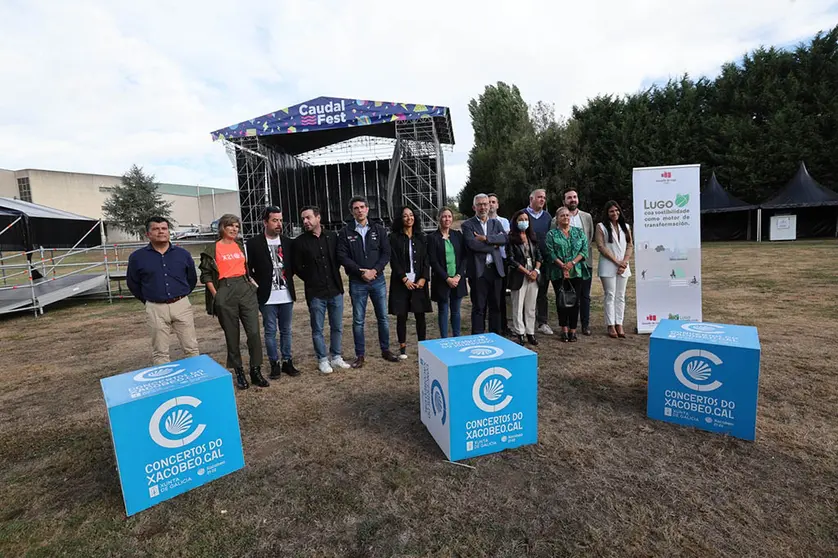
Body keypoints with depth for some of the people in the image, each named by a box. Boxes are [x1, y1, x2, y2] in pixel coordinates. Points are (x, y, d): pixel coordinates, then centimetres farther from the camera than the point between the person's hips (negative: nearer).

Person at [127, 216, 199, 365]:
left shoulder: (183, 254, 4)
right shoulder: (137, 257, 0)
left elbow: (192, 279, 17)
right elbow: (133, 284, 13)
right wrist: (148, 300, 13)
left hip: (182, 305, 1)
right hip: (156, 309, -1)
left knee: (191, 348, 5)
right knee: (160, 353, 7)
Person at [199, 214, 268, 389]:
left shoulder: (242, 246, 14)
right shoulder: (212, 249, 1)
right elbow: (206, 274, 1)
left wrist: (253, 283, 10)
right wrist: (216, 295, -6)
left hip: (246, 290, 3)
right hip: (225, 293, -3)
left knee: (254, 332, -4)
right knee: (232, 335, 5)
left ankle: (256, 371, 7)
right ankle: (239, 372, 17)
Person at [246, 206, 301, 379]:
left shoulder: (287, 242, 6)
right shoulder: (253, 243, -5)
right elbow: (248, 268, -2)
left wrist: (288, 277, 3)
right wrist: (258, 284, -7)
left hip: (286, 295, 3)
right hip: (267, 297, -3)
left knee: (286, 330, 11)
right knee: (270, 331, 5)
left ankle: (287, 362, 22)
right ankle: (274, 364, 17)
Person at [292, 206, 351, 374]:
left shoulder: (332, 237, 2)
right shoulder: (300, 242, -4)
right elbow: (297, 267, 3)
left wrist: (334, 276, 6)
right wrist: (311, 279, 4)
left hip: (335, 290, 2)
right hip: (315, 292, -2)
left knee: (337, 327, 11)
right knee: (317, 329, 7)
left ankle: (335, 357, 27)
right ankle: (323, 360, 21)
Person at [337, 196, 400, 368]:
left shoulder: (379, 230, 4)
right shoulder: (345, 232, 0)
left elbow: (386, 253, 1)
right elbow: (342, 256, -6)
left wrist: (374, 270, -14)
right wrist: (361, 272, -15)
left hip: (378, 280, 2)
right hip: (357, 282, -1)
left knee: (383, 317, 9)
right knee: (358, 320, 6)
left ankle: (385, 351, 24)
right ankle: (360, 355, 18)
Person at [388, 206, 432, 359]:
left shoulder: (421, 237, 9)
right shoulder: (394, 237, 1)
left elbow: (426, 259, 5)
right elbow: (394, 261, -4)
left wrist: (423, 278, -6)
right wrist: (404, 279, -12)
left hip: (419, 281, 2)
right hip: (401, 282, -2)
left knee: (420, 315, 4)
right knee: (401, 315, 3)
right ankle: (402, 347, 14)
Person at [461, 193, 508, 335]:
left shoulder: (496, 223, 13)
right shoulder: (468, 225, -1)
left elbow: (504, 238, -5)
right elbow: (472, 244, -17)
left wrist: (486, 238, -15)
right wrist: (493, 246, -8)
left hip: (495, 269, 4)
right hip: (478, 271, -4)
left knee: (496, 306, 12)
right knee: (478, 308, 3)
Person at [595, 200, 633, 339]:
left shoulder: (625, 227, 13)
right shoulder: (601, 227, 0)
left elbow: (629, 246, 9)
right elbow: (601, 246, -8)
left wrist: (624, 262, -7)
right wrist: (616, 261, -12)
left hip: (623, 267, 4)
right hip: (608, 267, -4)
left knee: (620, 296, 6)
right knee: (610, 296, -2)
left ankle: (619, 324, 10)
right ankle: (611, 326, 3)